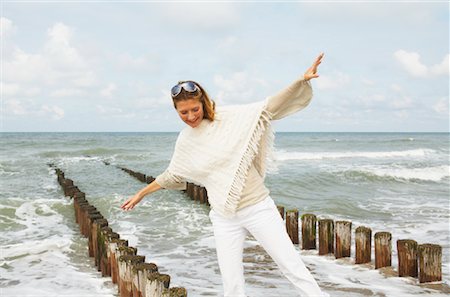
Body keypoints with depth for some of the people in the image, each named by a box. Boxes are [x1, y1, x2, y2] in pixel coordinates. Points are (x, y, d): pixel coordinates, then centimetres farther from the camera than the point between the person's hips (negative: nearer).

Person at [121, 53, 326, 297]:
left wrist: (301, 81, -24)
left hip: (258, 207, -3)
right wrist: (140, 194, 30)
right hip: (224, 218, 3)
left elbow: (270, 107, -12)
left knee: (292, 267, -1)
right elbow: (172, 175, 22)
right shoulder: (185, 142, 6)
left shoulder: (229, 118, -6)